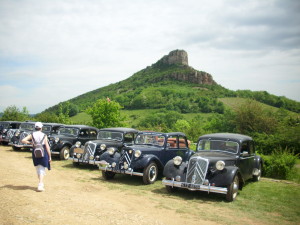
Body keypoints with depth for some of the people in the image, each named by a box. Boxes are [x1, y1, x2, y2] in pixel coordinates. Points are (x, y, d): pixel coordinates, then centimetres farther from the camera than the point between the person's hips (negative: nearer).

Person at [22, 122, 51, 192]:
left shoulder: (32, 135, 0)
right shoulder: (44, 136, -6)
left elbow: (23, 140, -13)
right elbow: (47, 147, -7)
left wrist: (30, 143, 4)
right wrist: (50, 157, -1)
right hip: (43, 153, -3)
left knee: (38, 169, 19)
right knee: (42, 170, 2)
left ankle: (41, 184, 30)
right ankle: (40, 186, -9)